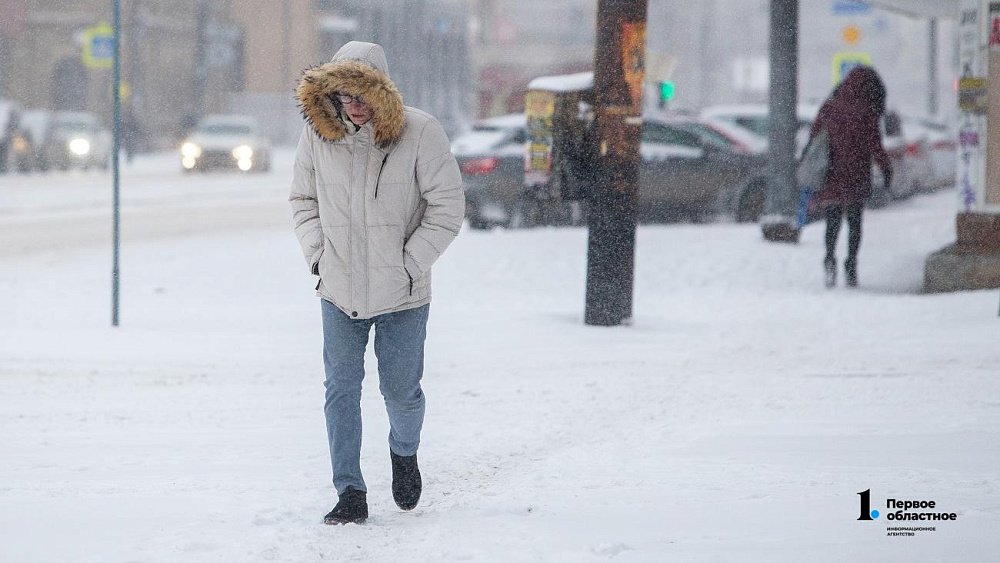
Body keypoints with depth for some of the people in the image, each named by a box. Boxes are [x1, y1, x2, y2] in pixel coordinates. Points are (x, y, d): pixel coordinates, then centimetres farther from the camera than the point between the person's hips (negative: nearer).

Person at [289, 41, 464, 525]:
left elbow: (447, 208, -9)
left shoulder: (420, 133, -14)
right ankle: (350, 493, 6)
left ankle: (404, 452, 39)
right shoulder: (317, 133, -4)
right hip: (338, 290, 2)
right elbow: (303, 199, 11)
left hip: (402, 294, -2)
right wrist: (317, 255, -1)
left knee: (401, 389, 8)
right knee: (341, 389, 0)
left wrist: (410, 264, -12)